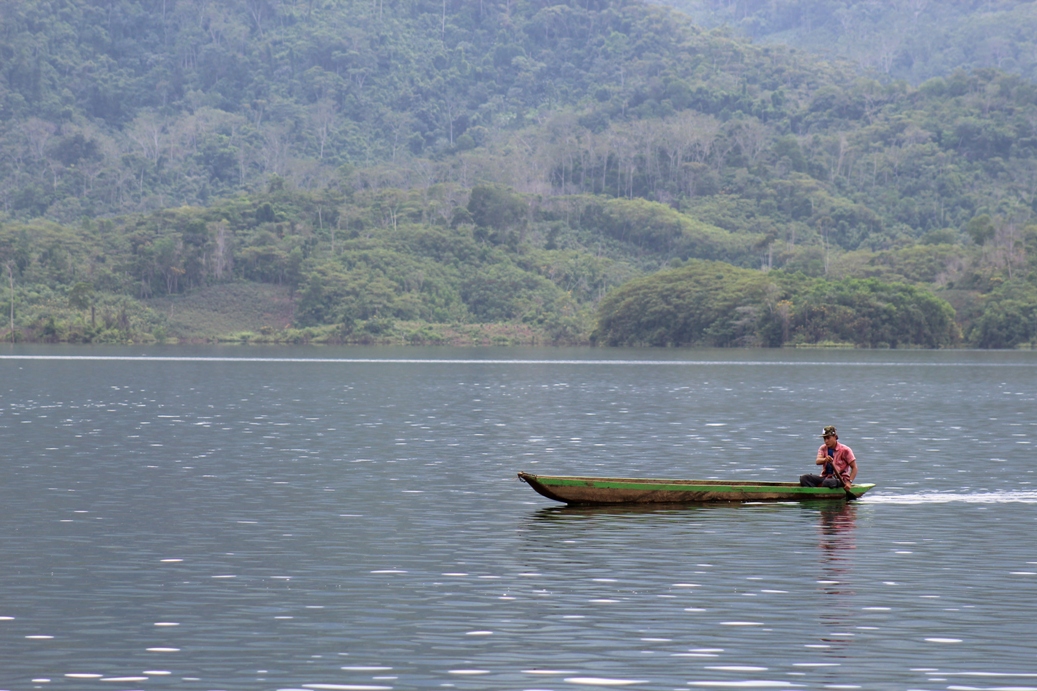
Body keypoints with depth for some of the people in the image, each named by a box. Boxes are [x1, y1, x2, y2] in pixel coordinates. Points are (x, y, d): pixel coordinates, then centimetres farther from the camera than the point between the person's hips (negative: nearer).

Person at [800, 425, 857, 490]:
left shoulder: (844, 450, -5)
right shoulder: (823, 448, 7)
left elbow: (854, 467, -4)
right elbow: (817, 461, -13)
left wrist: (849, 482, -17)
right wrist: (825, 460, -37)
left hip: (840, 480, -5)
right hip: (825, 477, 5)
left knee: (827, 482, -40)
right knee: (804, 478, -20)